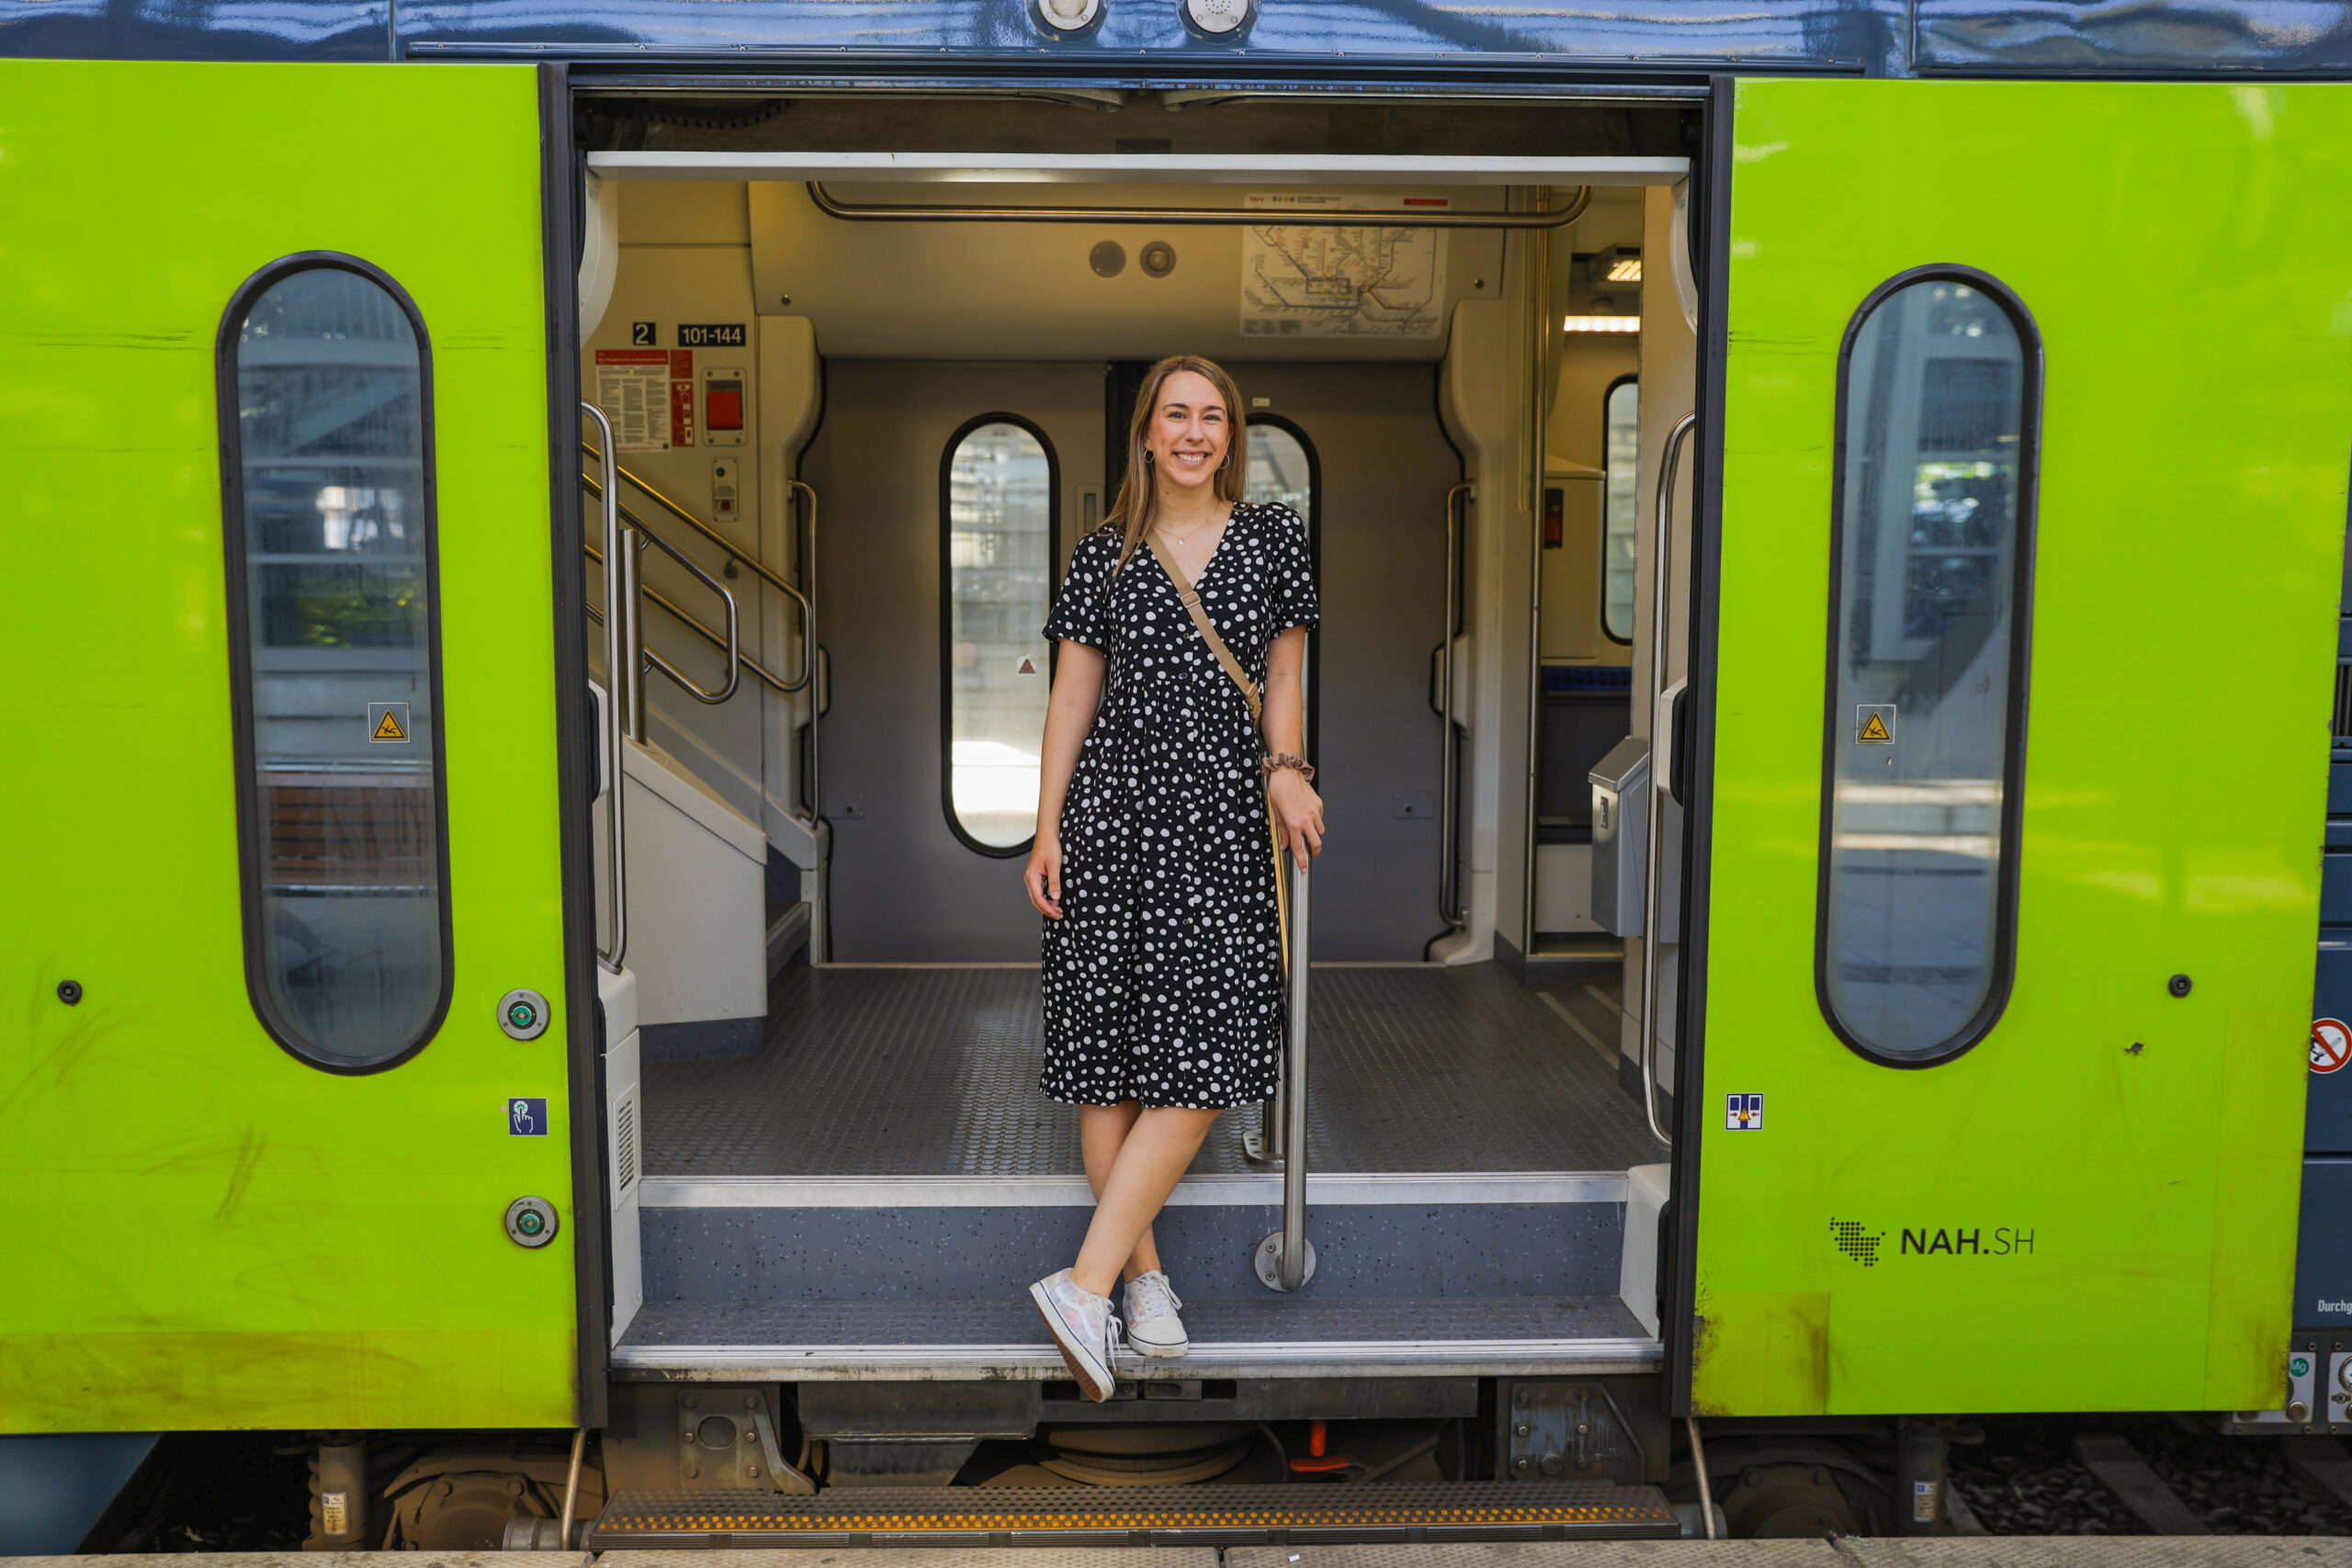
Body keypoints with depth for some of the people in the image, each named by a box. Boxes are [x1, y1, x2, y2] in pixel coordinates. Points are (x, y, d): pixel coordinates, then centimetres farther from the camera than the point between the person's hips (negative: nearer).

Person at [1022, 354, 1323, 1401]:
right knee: (1112, 1050, 0)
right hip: (1115, 804, 0)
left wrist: (1286, 767, -7)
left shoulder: (1274, 538, 8)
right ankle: (1140, 1276, 11)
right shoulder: (1107, 551, 8)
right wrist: (1047, 828, 3)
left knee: (1201, 1060, -9)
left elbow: (1281, 677, 12)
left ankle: (1086, 1281, -4)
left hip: (1224, 815, 0)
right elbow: (1072, 697, 9)